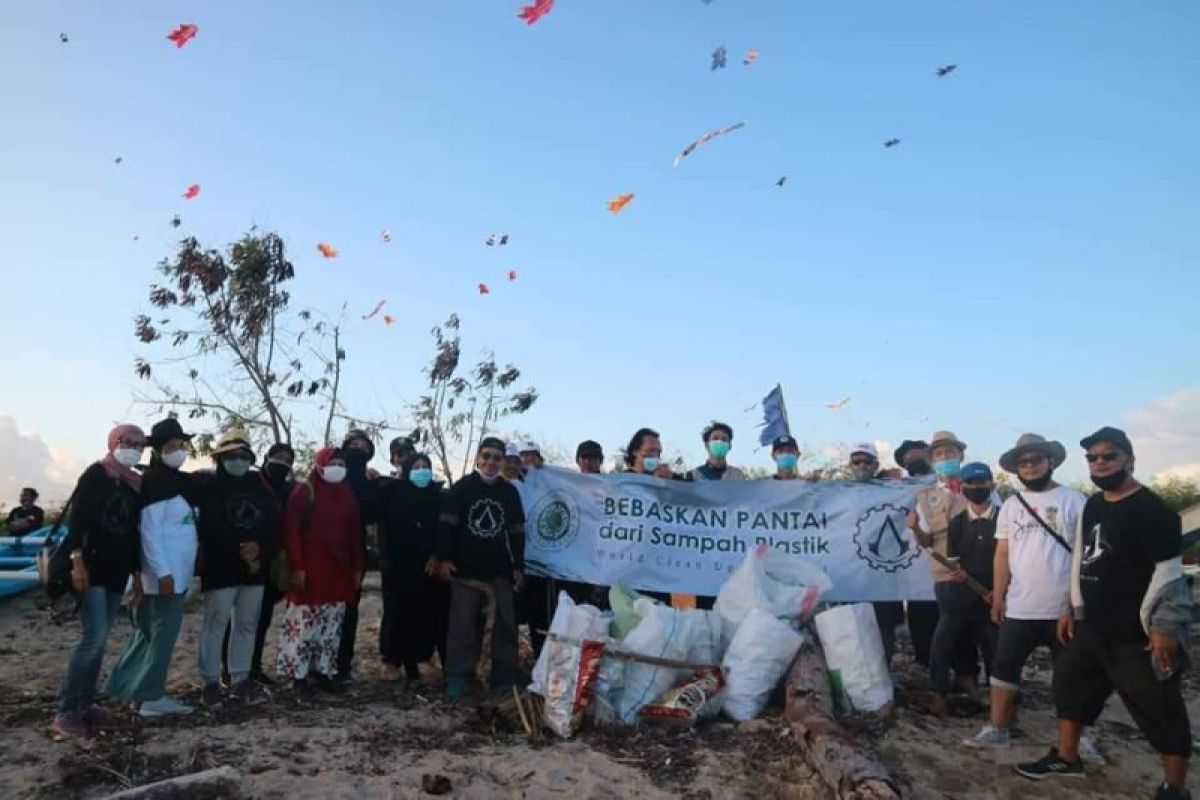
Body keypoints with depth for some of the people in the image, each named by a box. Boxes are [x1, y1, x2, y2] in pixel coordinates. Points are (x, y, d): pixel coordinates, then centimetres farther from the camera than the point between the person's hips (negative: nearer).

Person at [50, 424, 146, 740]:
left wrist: (137, 573, 16)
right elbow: (76, 517, -12)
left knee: (99, 639, 8)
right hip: (91, 567, -7)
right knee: (93, 637, -13)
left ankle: (84, 703, 16)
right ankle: (66, 713, -8)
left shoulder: (135, 485, 15)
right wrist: (77, 559, -21)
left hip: (116, 572, 7)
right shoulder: (96, 474, -4)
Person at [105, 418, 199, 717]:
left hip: (177, 573, 9)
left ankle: (126, 686, 25)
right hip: (165, 574, -9)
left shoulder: (180, 481, 13)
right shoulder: (154, 482, -13)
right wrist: (163, 573, -21)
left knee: (151, 632, 15)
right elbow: (150, 532, -18)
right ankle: (150, 696, 7)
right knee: (163, 633, -2)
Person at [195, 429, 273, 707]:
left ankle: (240, 680, 18)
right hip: (220, 568, -5)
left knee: (247, 625, 9)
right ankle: (210, 682, 8)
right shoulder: (210, 488, -2)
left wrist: (258, 547, -12)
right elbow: (208, 530, -9)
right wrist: (240, 553, -13)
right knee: (215, 624, -2)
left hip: (254, 567, 5)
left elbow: (272, 524, 7)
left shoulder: (260, 487, 11)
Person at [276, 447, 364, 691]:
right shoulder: (304, 491, -5)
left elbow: (355, 533, 13)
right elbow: (291, 530, -10)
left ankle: (324, 670, 15)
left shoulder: (348, 494, 11)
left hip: (339, 570, 5)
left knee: (332, 626, 7)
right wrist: (296, 566, -15)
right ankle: (298, 672, 8)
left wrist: (357, 567, 9)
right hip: (310, 570, -5)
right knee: (304, 624, -2)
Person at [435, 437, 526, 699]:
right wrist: (444, 558, -10)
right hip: (465, 569, -3)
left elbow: (517, 532, 11)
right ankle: (457, 677, 6)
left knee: (505, 623, 4)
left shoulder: (510, 492, 8)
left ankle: (506, 676, 13)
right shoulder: (461, 488, 0)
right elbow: (446, 525, -3)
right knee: (463, 624, -1)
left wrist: (519, 566, 8)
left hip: (499, 570, 3)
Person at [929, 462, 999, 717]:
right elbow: (953, 561, 6)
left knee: (996, 650, 6)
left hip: (993, 597, -1)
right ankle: (940, 695, 6)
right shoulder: (956, 522, 6)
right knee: (940, 645, -6)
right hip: (961, 596, 2)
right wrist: (958, 573, -16)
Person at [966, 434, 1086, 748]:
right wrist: (998, 596, 6)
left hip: (1064, 608, -3)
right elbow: (1003, 554, 9)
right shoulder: (1010, 506, 9)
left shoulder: (1073, 500, -3)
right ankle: (996, 728, 16)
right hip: (1019, 608, 3)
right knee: (1004, 667, 7)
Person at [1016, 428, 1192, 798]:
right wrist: (1071, 608, 18)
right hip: (1092, 626, 8)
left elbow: (1169, 572, -17)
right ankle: (1066, 757, 32)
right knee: (1070, 685, 17)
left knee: (1160, 710, 3)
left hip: (1137, 634, -8)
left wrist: (1165, 626, -20)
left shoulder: (1152, 509, -14)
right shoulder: (1092, 506, 11)